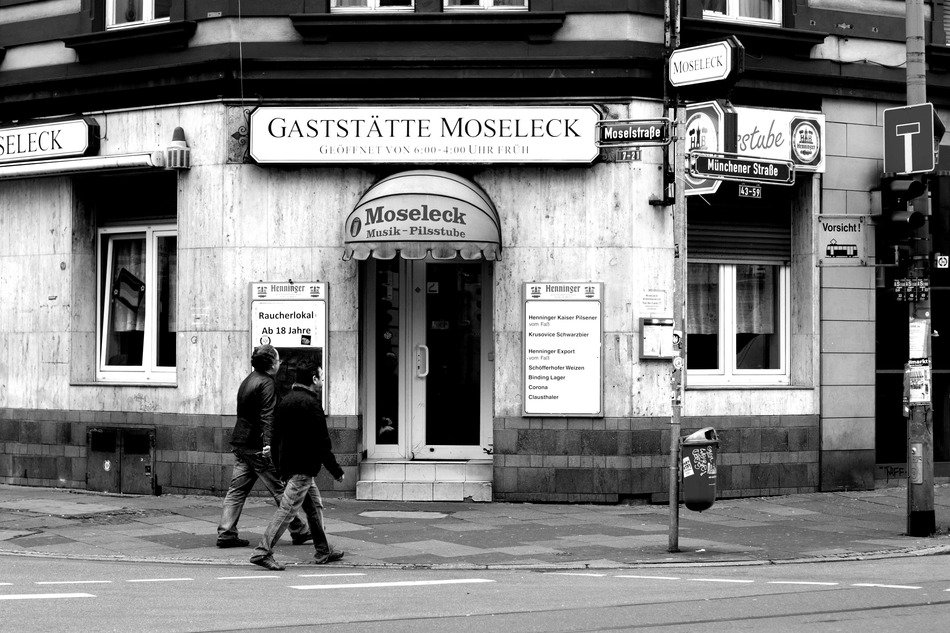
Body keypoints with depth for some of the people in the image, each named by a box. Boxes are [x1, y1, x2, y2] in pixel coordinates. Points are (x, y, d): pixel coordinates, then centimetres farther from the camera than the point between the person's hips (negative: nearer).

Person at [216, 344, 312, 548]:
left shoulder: (249, 380, 17)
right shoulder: (267, 384, -12)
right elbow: (267, 416, -24)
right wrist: (268, 443, -33)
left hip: (240, 443, 9)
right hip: (257, 446, -9)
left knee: (236, 490, 6)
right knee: (281, 488, 0)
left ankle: (226, 533, 1)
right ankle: (298, 532, 7)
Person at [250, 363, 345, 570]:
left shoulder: (285, 400, 13)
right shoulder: (310, 403, -15)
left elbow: (276, 436, 17)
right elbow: (321, 441, -15)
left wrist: (278, 465, 23)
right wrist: (336, 470, -9)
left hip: (286, 463, 10)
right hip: (303, 466, -10)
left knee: (315, 505, 18)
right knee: (288, 509, -9)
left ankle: (322, 551, 24)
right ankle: (263, 552, -11)